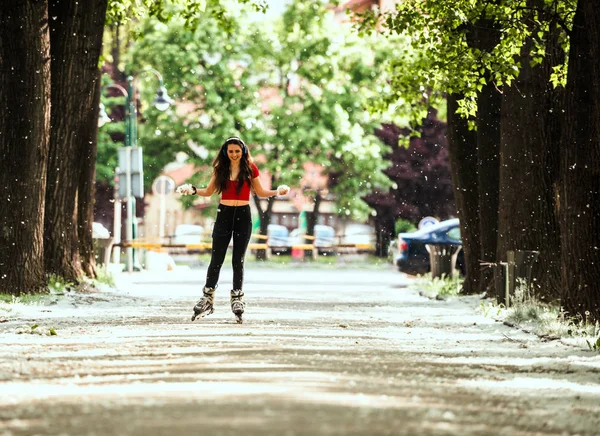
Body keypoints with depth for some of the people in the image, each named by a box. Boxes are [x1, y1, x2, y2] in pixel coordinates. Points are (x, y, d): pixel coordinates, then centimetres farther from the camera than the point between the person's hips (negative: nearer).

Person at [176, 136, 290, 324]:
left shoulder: (250, 168, 1)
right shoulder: (220, 168, 4)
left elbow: (260, 192, 8)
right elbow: (209, 191, 11)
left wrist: (277, 191, -8)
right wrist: (193, 190, -5)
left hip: (243, 215, -1)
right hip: (224, 214, 1)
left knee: (238, 260, 4)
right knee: (216, 259, -1)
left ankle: (237, 298, 12)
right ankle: (208, 298, 3)